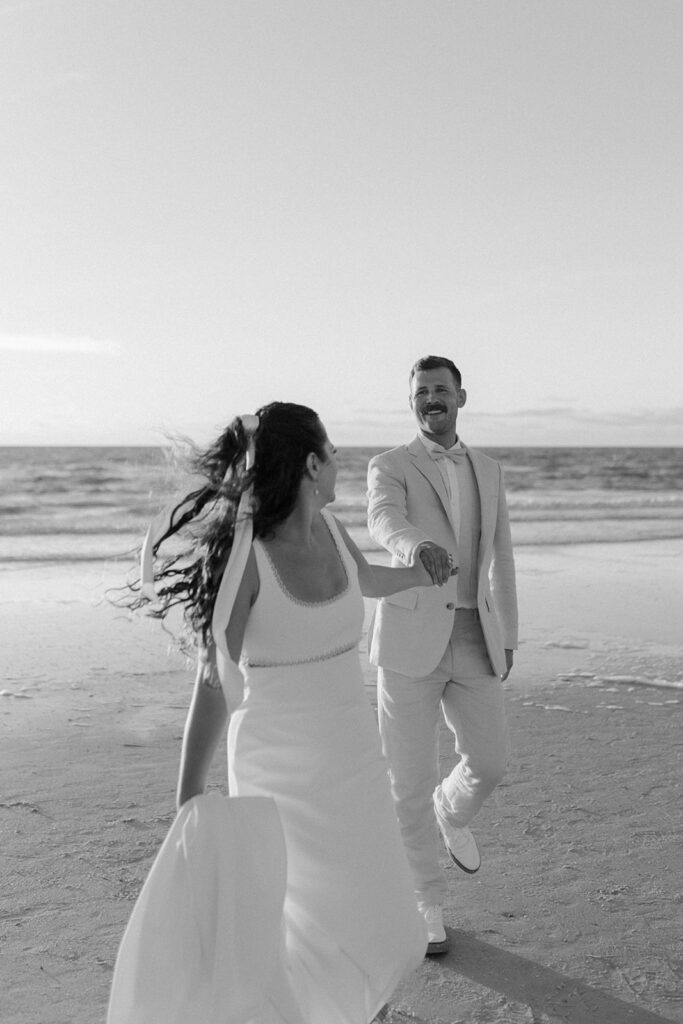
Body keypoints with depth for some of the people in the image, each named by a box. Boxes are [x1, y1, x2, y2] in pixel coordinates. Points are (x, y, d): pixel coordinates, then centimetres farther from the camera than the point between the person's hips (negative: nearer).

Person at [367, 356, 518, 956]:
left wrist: (507, 639, 16)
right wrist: (418, 547, -51)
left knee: (489, 764, 7)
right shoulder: (389, 468, -3)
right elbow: (384, 523, -27)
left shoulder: (488, 471, 13)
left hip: (472, 642, 4)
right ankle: (427, 903, 21)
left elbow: (500, 558, 18)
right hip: (409, 640, -4)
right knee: (411, 781, 2)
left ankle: (452, 811, 44)